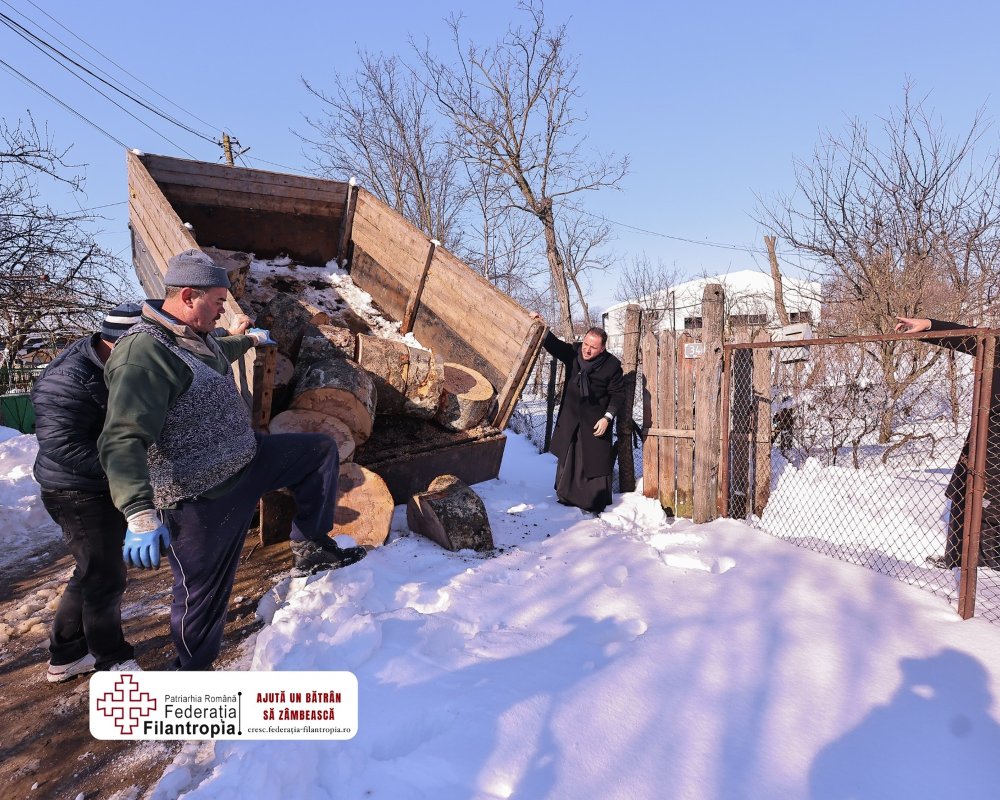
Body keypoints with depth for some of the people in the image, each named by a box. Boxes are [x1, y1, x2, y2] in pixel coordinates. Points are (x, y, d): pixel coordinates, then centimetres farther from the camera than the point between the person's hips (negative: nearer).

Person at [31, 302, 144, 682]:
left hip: (106, 489, 10)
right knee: (105, 578, 2)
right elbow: (61, 445, -29)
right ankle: (112, 662, 22)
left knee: (93, 572, 21)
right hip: (79, 494, -9)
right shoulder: (69, 380, -26)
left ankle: (66, 655, 38)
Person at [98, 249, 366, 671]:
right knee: (204, 594, 5)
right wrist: (140, 515, -44)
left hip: (245, 458, 10)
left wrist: (249, 339, 50)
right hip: (202, 498, -9)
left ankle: (311, 548, 16)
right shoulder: (145, 352, -26)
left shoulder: (195, 336, 5)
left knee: (321, 449, 12)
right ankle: (191, 670, 33)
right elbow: (123, 441, -34)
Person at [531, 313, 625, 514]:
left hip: (595, 421, -4)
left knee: (596, 462, 0)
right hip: (570, 418, 4)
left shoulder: (612, 365, -14)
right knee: (566, 458, 14)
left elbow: (618, 395, -8)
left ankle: (595, 505, 14)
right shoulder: (573, 353, -5)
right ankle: (565, 497, 31)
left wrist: (607, 418, -16)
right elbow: (554, 344, -9)